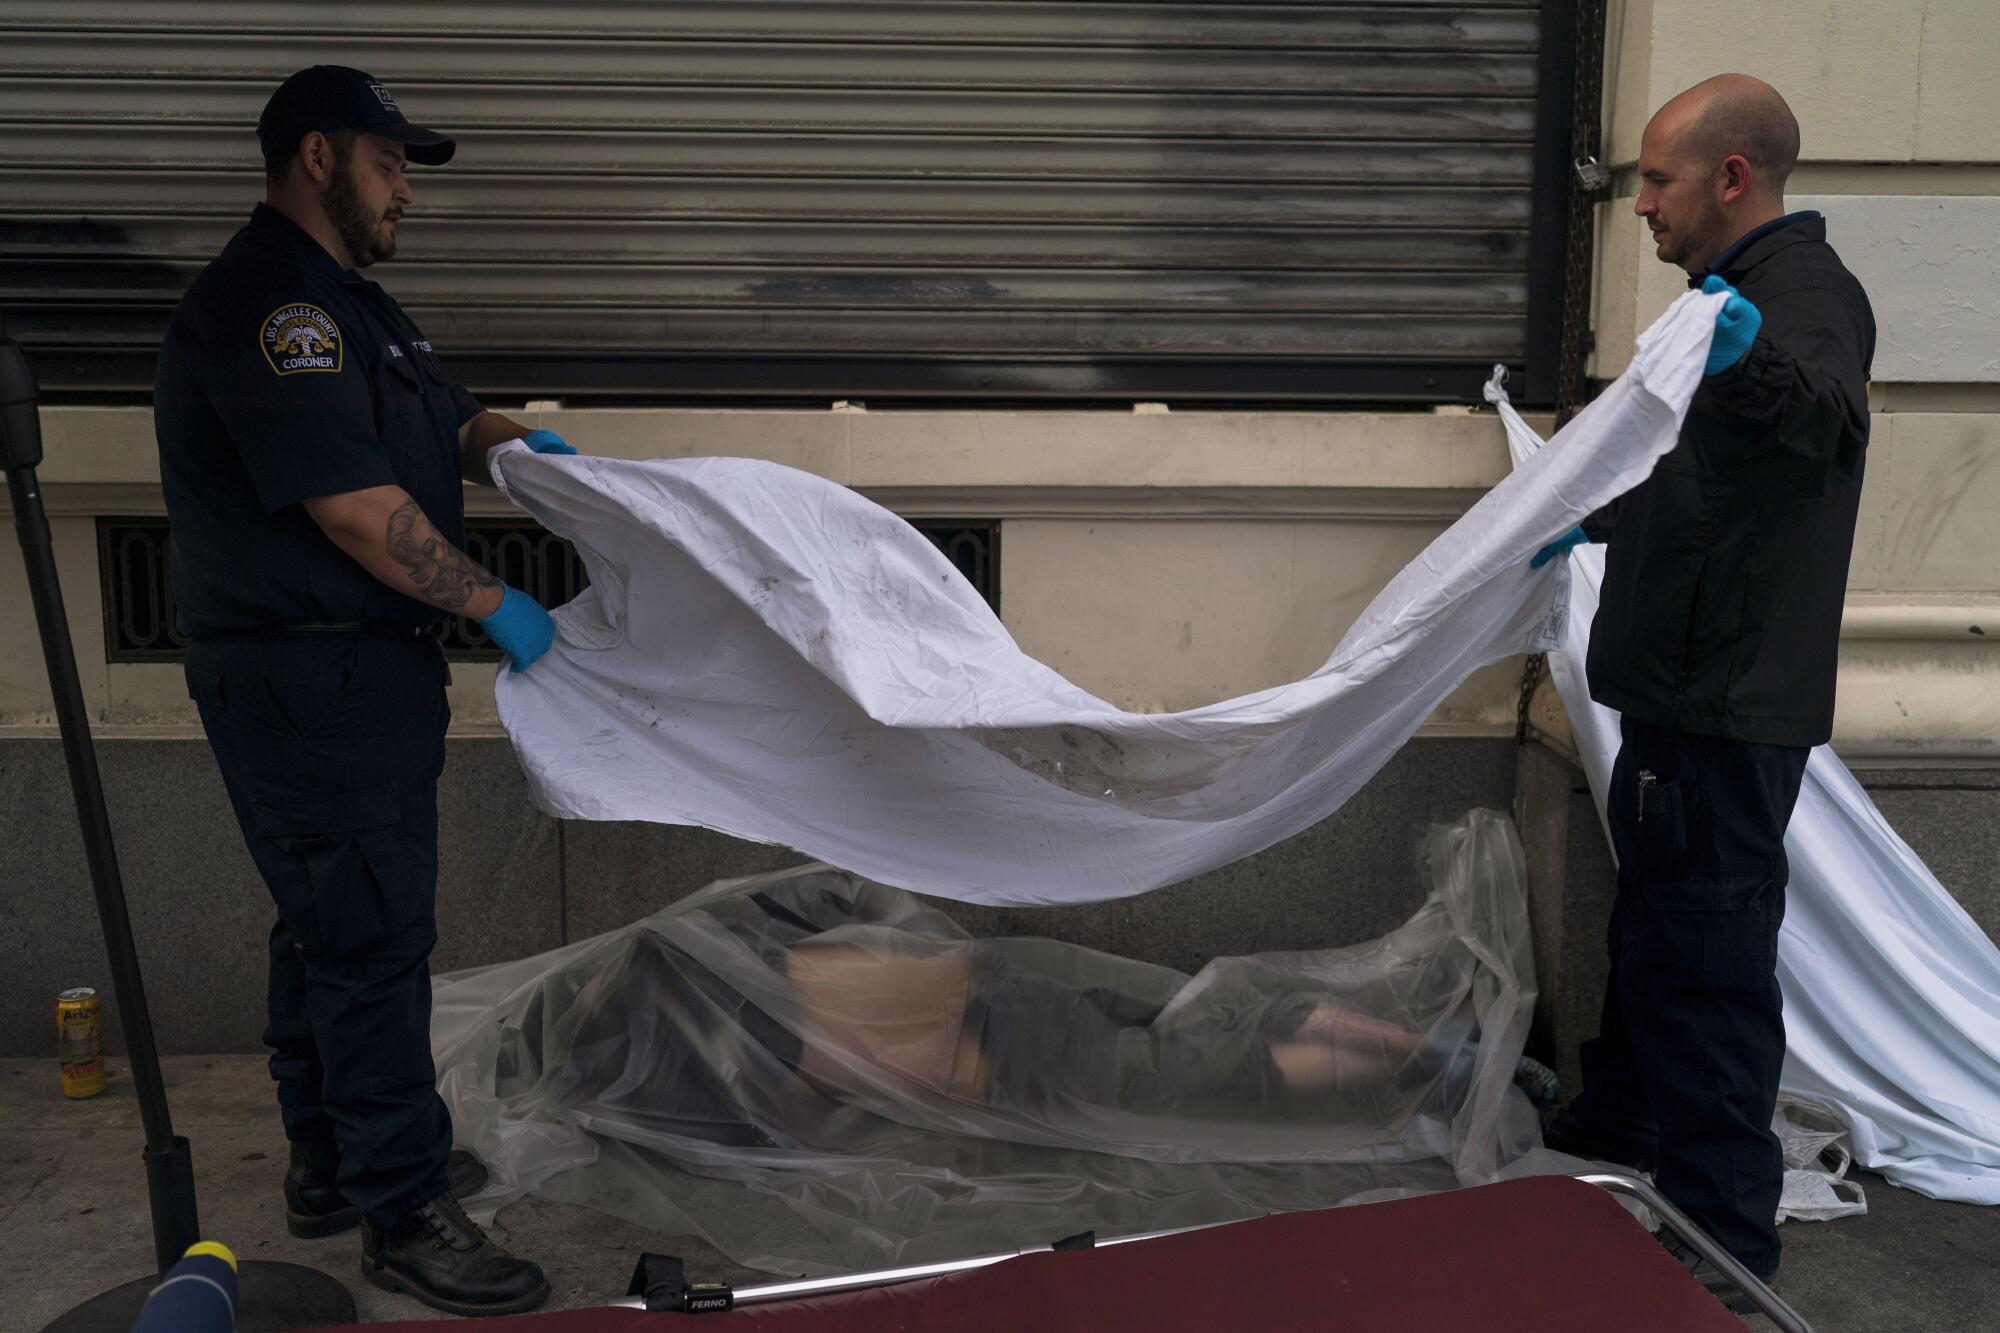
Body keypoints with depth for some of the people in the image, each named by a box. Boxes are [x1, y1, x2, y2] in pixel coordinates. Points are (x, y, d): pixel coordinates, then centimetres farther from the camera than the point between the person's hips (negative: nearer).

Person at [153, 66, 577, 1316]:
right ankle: (404, 1215, 4)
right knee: (371, 938, -6)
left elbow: (453, 418, 24)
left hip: (360, 672, 11)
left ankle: (338, 1166, 31)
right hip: (312, 681, -11)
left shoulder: (345, 302, 18)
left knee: (335, 925, 18)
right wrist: (493, 602, -15)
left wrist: (520, 444, 2)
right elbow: (356, 507, -23)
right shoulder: (266, 307, -17)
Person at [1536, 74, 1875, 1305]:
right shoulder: (1747, 290, 17)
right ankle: (1622, 1123, 39)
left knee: (1708, 954, -4)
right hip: (1687, 694, 11)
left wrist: (1759, 360, -58)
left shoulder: (1806, 289, -16)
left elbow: (1826, 424, -39)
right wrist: (1588, 520, 36)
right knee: (1653, 927, 22)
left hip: (1729, 711, -11)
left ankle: (1724, 1229, 6)